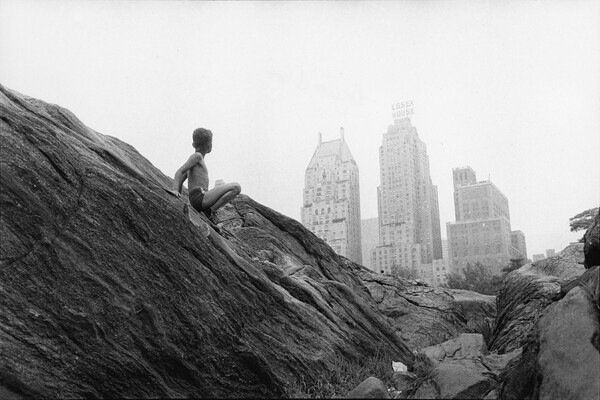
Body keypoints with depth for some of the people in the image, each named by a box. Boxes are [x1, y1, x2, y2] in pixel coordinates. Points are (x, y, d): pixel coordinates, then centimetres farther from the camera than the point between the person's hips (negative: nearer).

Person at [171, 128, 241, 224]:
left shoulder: (198, 158, 23)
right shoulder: (197, 156, -2)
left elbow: (181, 180, 23)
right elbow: (179, 172, -12)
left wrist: (179, 196, 20)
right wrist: (175, 190, -23)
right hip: (199, 197, -10)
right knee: (236, 187, -19)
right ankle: (211, 211, -17)